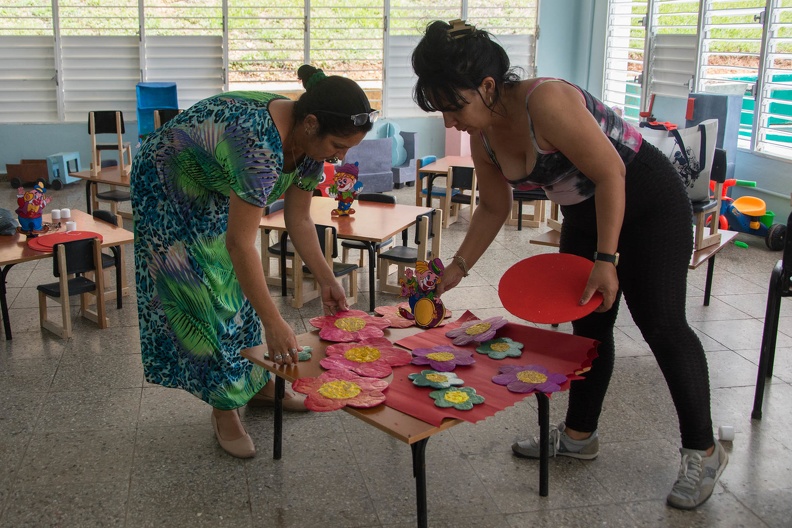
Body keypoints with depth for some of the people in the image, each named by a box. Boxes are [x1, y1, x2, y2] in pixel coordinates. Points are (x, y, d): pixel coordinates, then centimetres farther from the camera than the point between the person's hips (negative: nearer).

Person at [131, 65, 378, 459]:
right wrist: (275, 325, -39)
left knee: (240, 288, 11)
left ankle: (258, 384, 25)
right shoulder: (260, 144, -42)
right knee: (201, 297, -6)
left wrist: (326, 279, -10)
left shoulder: (310, 142, -16)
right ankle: (224, 409, 7)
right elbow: (240, 244, -41)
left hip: (214, 188, 8)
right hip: (168, 191, -8)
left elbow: (299, 220, -5)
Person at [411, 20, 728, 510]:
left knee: (661, 324, -7)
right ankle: (579, 434, 26)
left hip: (648, 200, -8)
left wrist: (606, 259, -26)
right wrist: (459, 267, 1)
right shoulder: (483, 138, -7)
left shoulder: (546, 102, -32)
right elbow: (494, 207, 7)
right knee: (588, 321, 12)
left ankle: (703, 451, 8)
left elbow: (610, 175, -27)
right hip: (585, 212, 8)